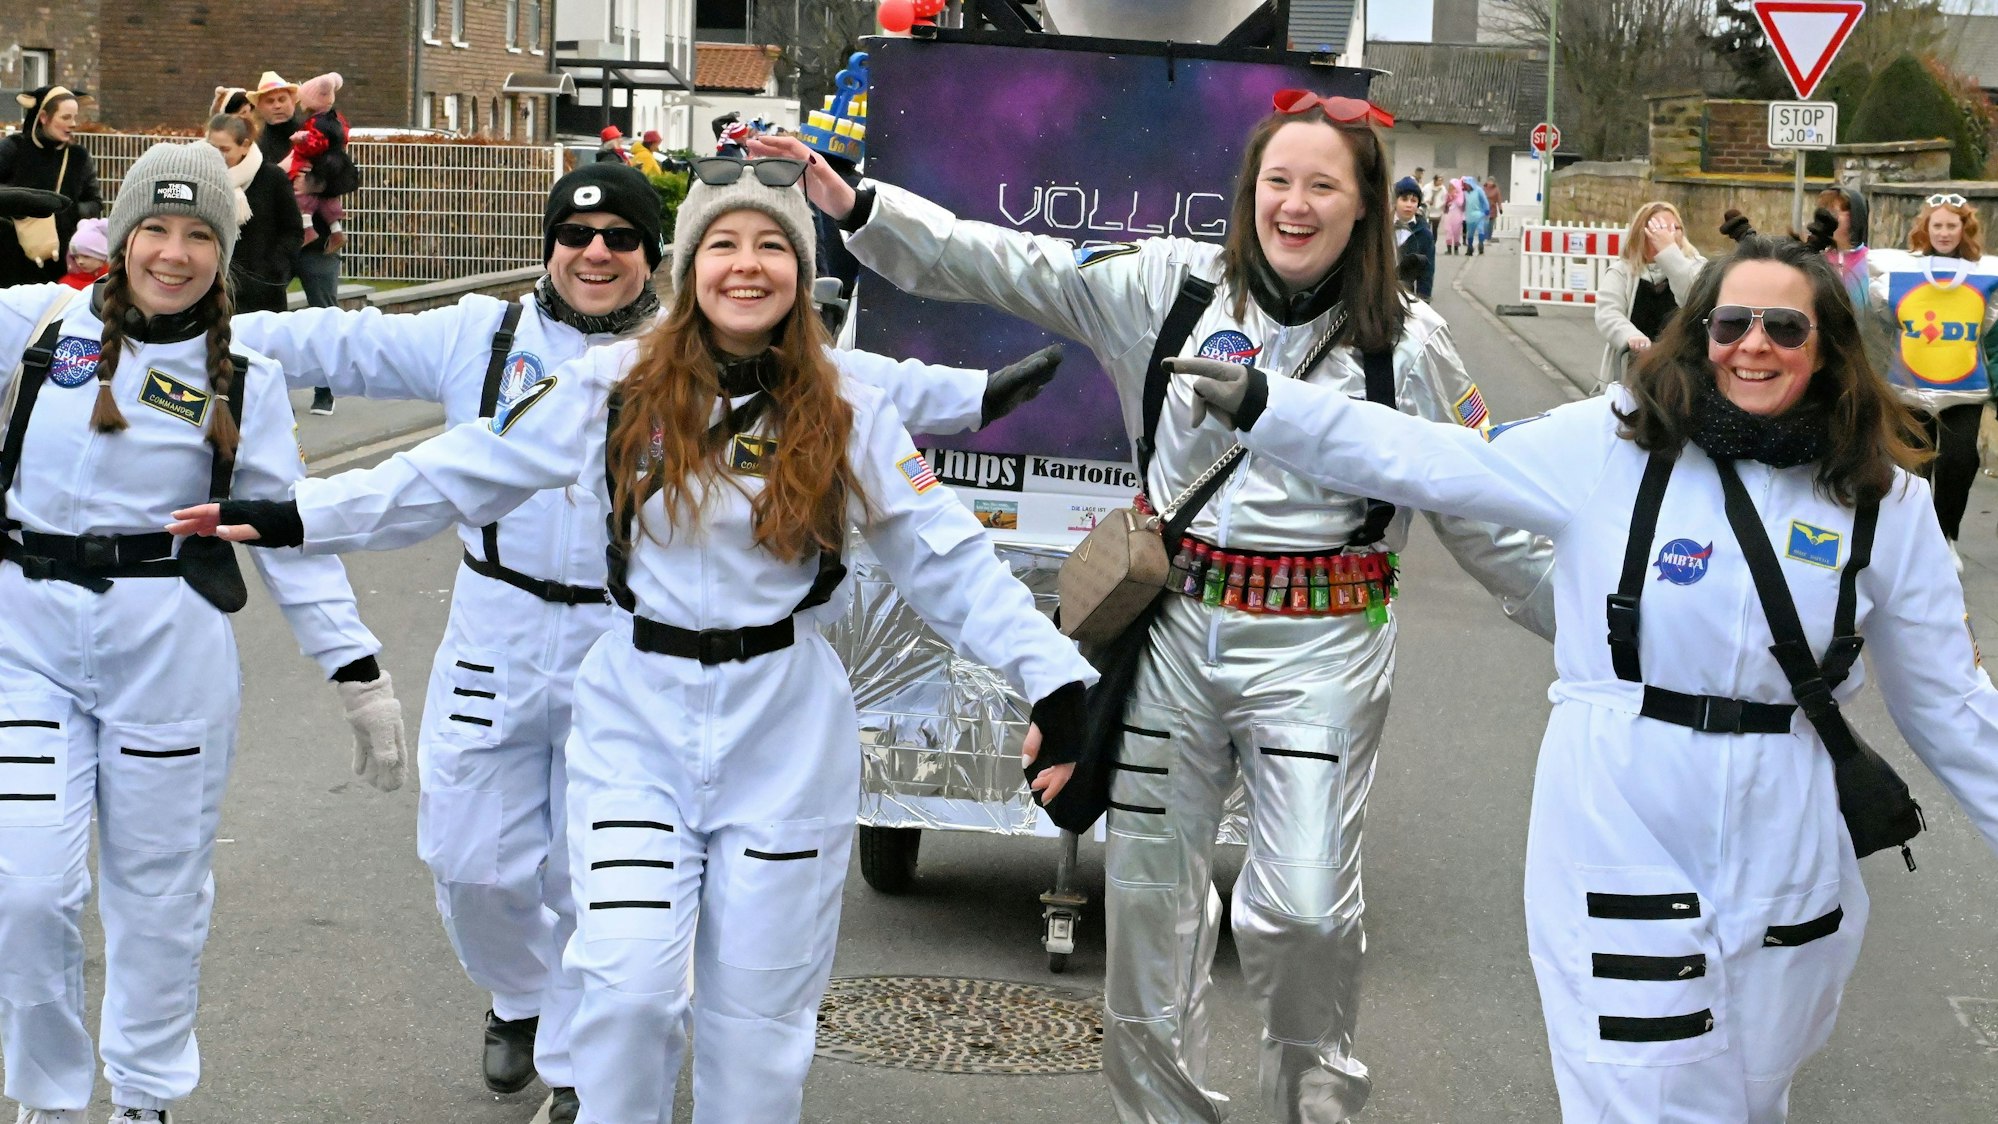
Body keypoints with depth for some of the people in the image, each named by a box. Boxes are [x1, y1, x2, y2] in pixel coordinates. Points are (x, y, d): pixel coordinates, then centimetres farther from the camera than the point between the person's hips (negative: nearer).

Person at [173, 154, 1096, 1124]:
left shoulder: (847, 414, -2)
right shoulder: (618, 386, -3)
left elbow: (951, 564, -1)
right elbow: (462, 472, 2)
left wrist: (1059, 683, -11)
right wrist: (295, 517, -2)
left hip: (784, 737, 0)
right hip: (637, 722, 0)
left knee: (758, 1009, 7)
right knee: (628, 988, -9)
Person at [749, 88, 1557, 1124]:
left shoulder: (1406, 342, -1)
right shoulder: (1174, 284, 1)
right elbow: (1006, 266, -1)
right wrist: (855, 205, -10)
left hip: (1316, 649, -2)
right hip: (1173, 630, 2)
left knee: (1303, 906, -7)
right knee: (1149, 893, 9)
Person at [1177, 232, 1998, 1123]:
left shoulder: (1887, 502, 0)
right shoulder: (1614, 443, -5)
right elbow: (1430, 462, -3)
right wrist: (1259, 405, -8)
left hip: (1784, 849, 2)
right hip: (1619, 833, -2)